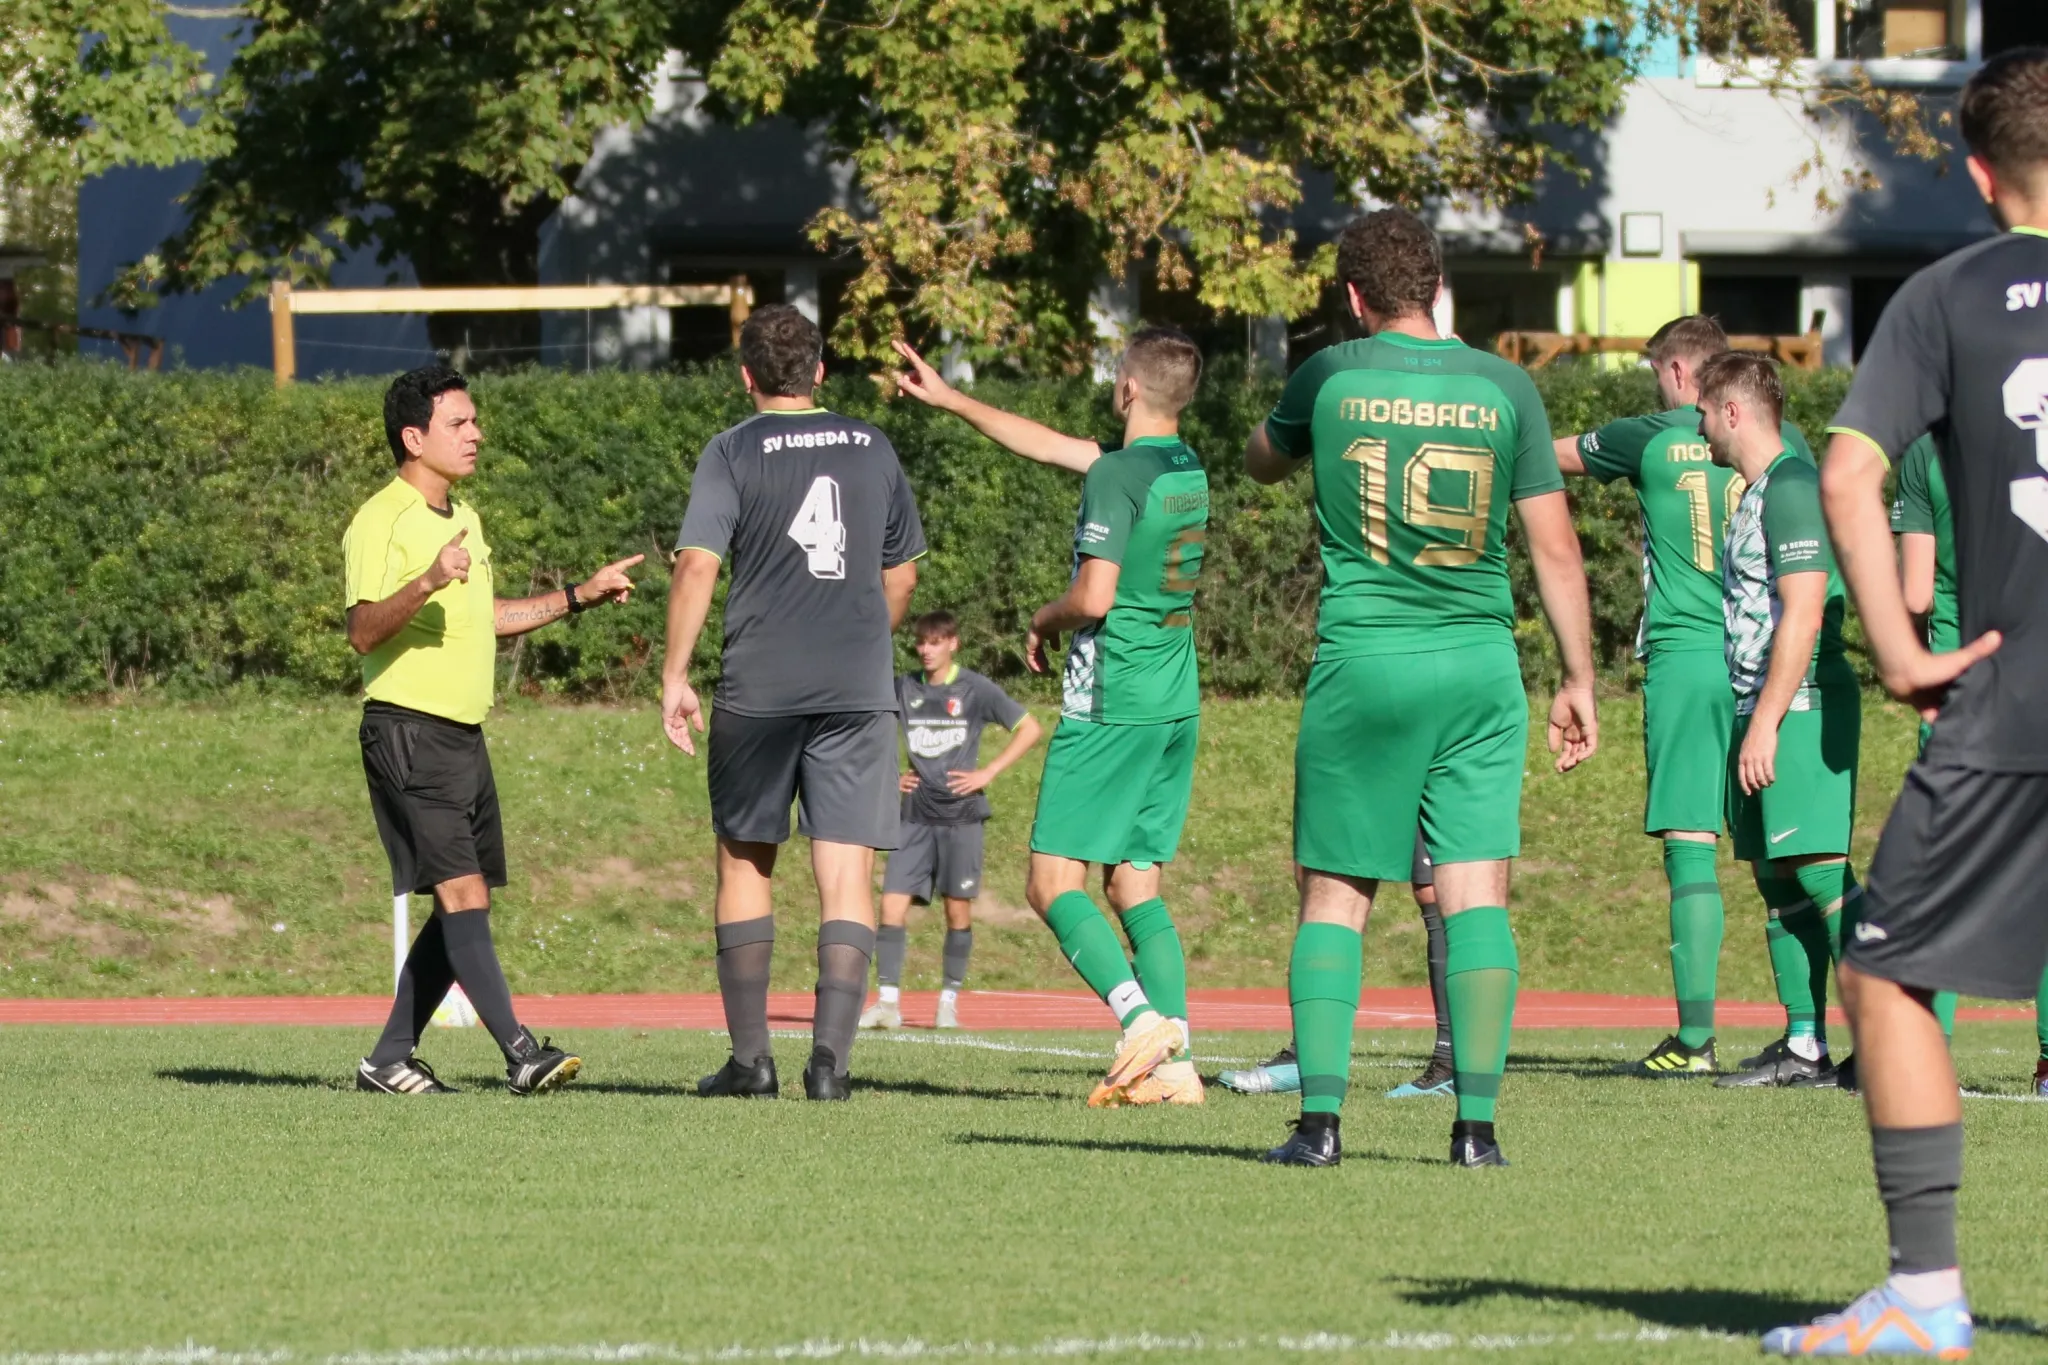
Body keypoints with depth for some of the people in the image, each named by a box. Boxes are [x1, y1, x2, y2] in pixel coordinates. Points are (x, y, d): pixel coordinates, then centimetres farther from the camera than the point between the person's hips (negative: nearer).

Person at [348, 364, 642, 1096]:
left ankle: (390, 1059, 14)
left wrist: (581, 596, 28)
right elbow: (363, 630, -22)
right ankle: (520, 1053, -22)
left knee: (463, 908, 8)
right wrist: (428, 582, -37)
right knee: (462, 892, -15)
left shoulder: (462, 518, 17)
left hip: (464, 734, 9)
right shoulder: (382, 522, -12)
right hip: (408, 728, -9)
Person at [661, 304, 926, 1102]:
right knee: (847, 873, -1)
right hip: (860, 690, 2)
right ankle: (832, 1051, -16)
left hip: (759, 686, -2)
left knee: (745, 861, 13)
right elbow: (901, 573, 18)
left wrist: (675, 676, -7)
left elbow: (698, 565, -12)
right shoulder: (873, 450, 10)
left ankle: (750, 1057, 12)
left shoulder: (733, 453, -2)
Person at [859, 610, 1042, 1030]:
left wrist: (988, 773, -7)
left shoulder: (975, 689, -2)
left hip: (961, 813, -3)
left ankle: (949, 1000, 11)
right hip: (916, 816, 3)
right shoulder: (904, 689, 8)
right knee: (892, 904, -8)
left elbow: (1030, 728, 0)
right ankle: (888, 1002, -7)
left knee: (958, 909, 1)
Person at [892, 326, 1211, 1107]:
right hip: (1177, 707, 8)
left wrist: (1044, 622, 1)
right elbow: (1050, 448, 23)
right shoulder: (1187, 471, 13)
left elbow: (1094, 596, -21)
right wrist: (950, 400, 29)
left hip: (1109, 705, -8)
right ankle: (1174, 1064, -2)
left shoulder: (1118, 476, -14)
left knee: (1053, 881, -4)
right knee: (1136, 886, 9)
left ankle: (1141, 1018, -23)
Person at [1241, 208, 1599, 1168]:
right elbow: (1555, 549, 3)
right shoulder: (1504, 387, 2)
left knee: (1335, 898, 6)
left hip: (1361, 661, -1)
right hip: (1479, 664, 1)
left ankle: (1320, 1117, -2)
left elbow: (1260, 463, 21)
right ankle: (1476, 1120, -6)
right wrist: (1578, 680, 10)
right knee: (1476, 892, 1)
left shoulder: (1332, 378, -1)